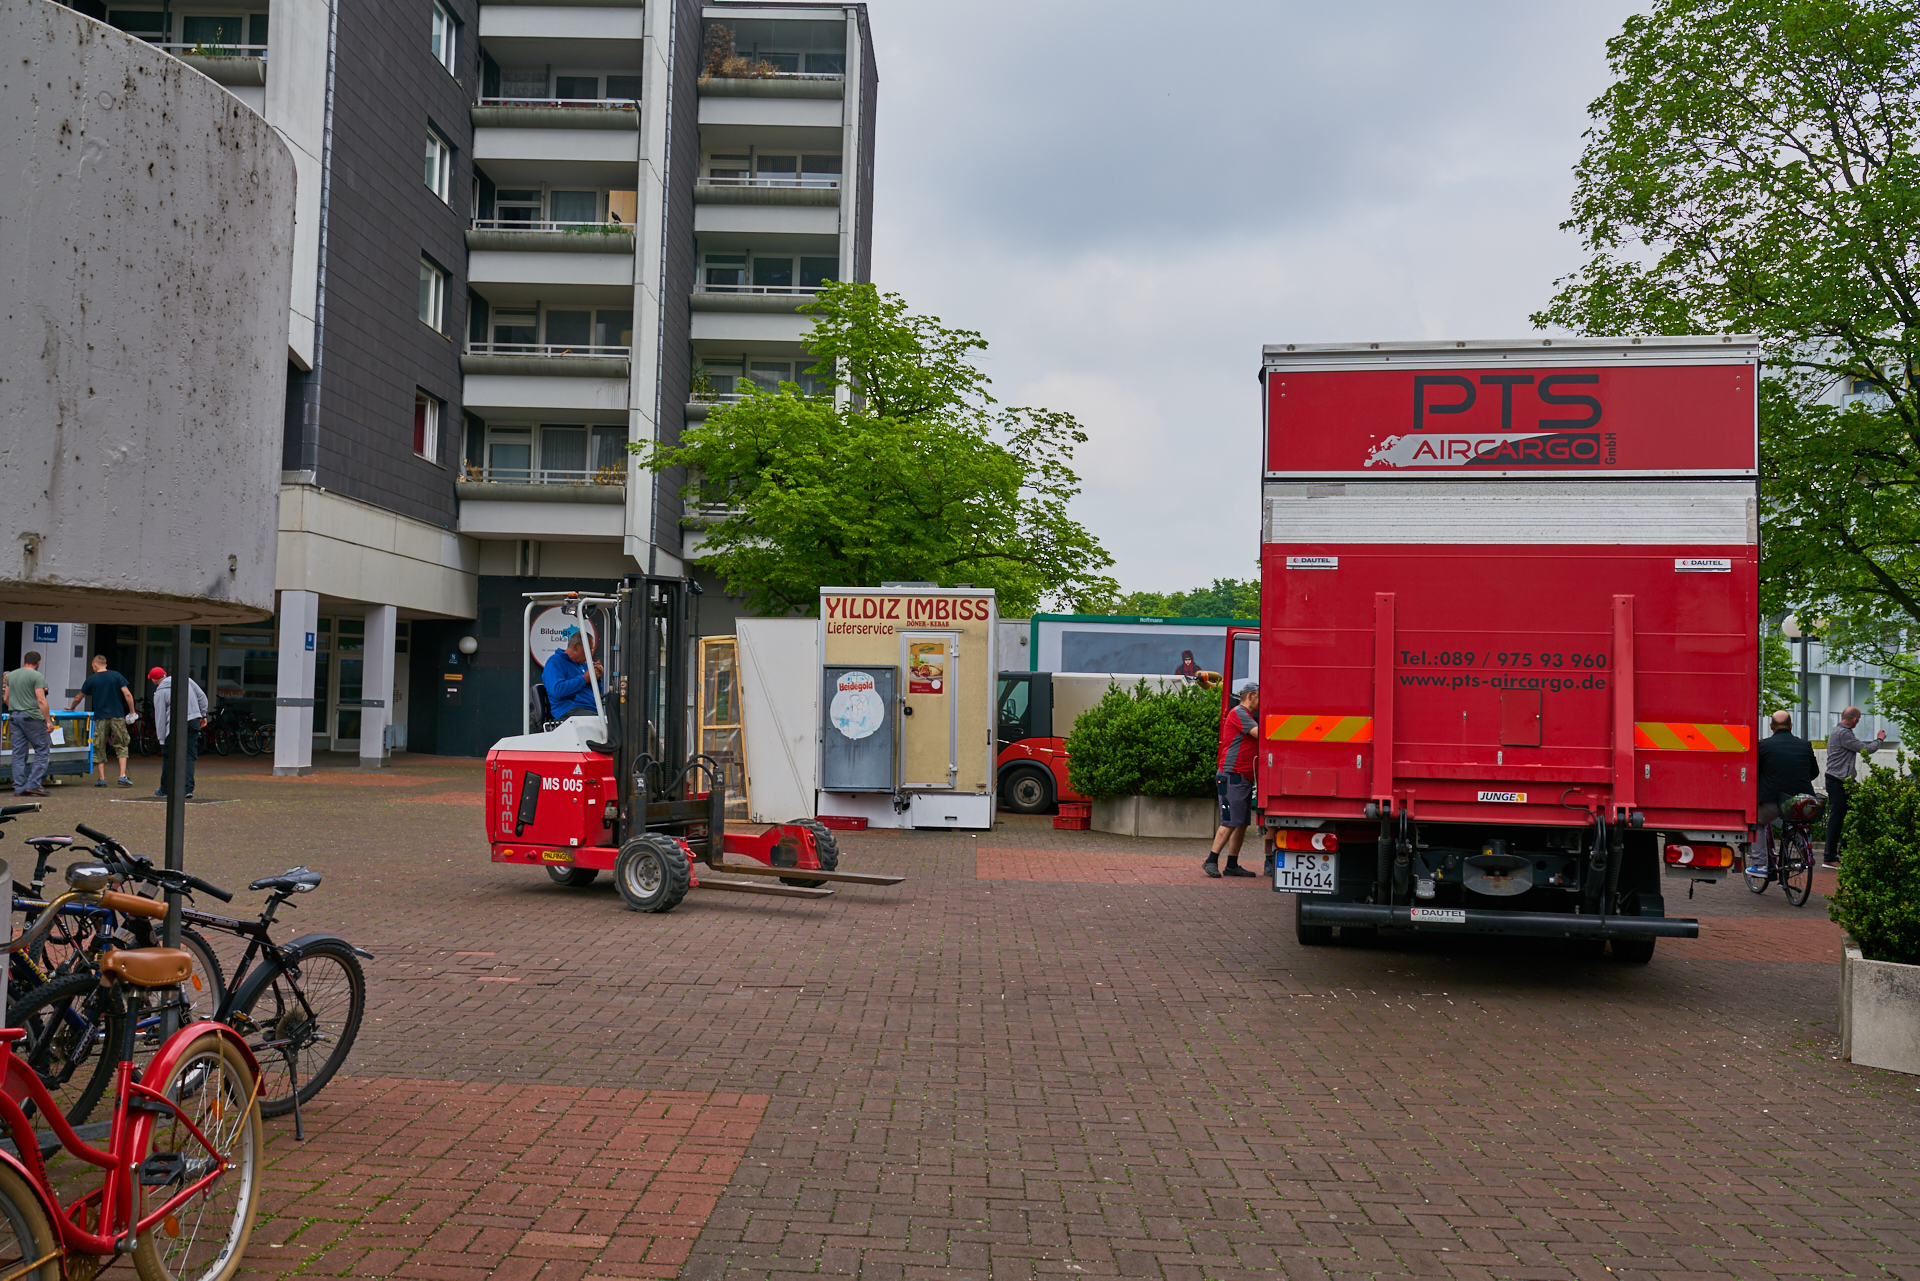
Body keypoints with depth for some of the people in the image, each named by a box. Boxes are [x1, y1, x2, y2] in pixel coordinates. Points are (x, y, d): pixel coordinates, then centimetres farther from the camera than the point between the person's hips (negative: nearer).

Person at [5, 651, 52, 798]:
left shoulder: (11, 675, 13)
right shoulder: (37, 676, -8)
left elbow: (6, 699, 19)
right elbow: (41, 700, -14)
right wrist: (48, 720, -11)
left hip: (14, 716, 7)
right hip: (32, 716, -7)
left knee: (18, 753, 8)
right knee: (42, 750, 1)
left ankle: (19, 787, 7)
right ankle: (33, 784, -6)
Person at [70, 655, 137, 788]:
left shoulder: (91, 680, 4)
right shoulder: (116, 676, 2)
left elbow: (78, 698, 15)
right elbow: (127, 694, -5)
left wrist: (71, 707, 34)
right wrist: (132, 711, 4)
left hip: (100, 717, 0)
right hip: (117, 716, 0)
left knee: (99, 748, 9)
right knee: (121, 746, 7)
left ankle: (101, 778, 7)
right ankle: (123, 776, -5)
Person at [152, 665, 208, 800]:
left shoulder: (160, 692, -3)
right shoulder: (186, 679, 8)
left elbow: (160, 717, -3)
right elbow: (202, 696, 10)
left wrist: (162, 739, 0)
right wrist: (203, 715, 17)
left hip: (174, 726, -4)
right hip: (193, 722, 4)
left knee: (168, 758, 11)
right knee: (189, 756, 3)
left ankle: (165, 789, 19)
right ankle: (188, 789, -8)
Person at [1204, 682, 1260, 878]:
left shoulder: (1251, 716, 22)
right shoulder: (1238, 712, -9)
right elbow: (1261, 734, -16)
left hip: (1244, 779, 10)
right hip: (1232, 776, -10)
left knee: (1242, 823, 8)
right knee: (1231, 822, -12)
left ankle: (1232, 865, 11)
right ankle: (1211, 861, -8)